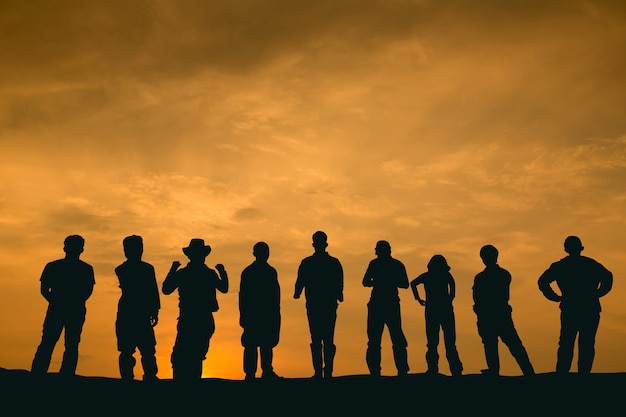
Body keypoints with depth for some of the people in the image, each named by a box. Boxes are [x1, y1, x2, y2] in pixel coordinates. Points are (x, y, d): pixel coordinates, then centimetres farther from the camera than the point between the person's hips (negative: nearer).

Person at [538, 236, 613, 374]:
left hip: (569, 311, 0)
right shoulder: (591, 264, 8)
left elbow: (542, 282, -3)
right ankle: (583, 373, -3)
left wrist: (557, 297, 5)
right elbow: (607, 277, -5)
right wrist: (596, 294, 4)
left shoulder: (559, 266, 7)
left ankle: (561, 373, -1)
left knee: (566, 345, 5)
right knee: (587, 345, 3)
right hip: (591, 310, 0)